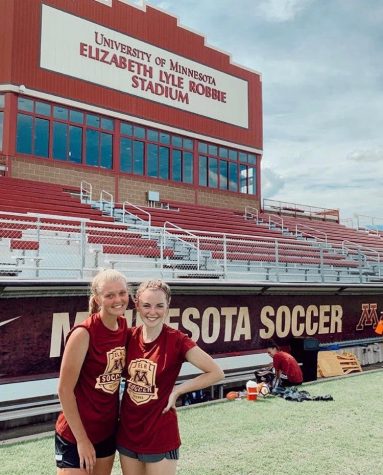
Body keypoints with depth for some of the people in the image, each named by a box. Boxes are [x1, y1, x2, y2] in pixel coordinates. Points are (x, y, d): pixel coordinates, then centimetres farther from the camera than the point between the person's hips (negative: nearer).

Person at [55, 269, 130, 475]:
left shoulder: (124, 326, -2)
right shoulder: (84, 333, -21)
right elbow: (65, 390, -17)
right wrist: (82, 439, -14)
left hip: (108, 430, 7)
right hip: (76, 434, -6)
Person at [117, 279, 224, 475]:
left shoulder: (177, 341, -15)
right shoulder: (129, 337, -2)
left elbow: (216, 373, -13)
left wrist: (177, 390, -13)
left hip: (161, 437, -4)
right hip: (127, 432, 5)